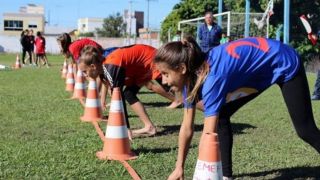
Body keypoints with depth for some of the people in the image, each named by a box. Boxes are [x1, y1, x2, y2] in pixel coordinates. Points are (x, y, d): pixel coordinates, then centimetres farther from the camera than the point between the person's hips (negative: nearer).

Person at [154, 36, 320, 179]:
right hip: (259, 68, 7)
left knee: (305, 130, 2)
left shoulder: (211, 77, -39)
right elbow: (187, 128, -6)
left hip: (284, 64, -7)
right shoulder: (191, 76, -14)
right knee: (220, 117, -2)